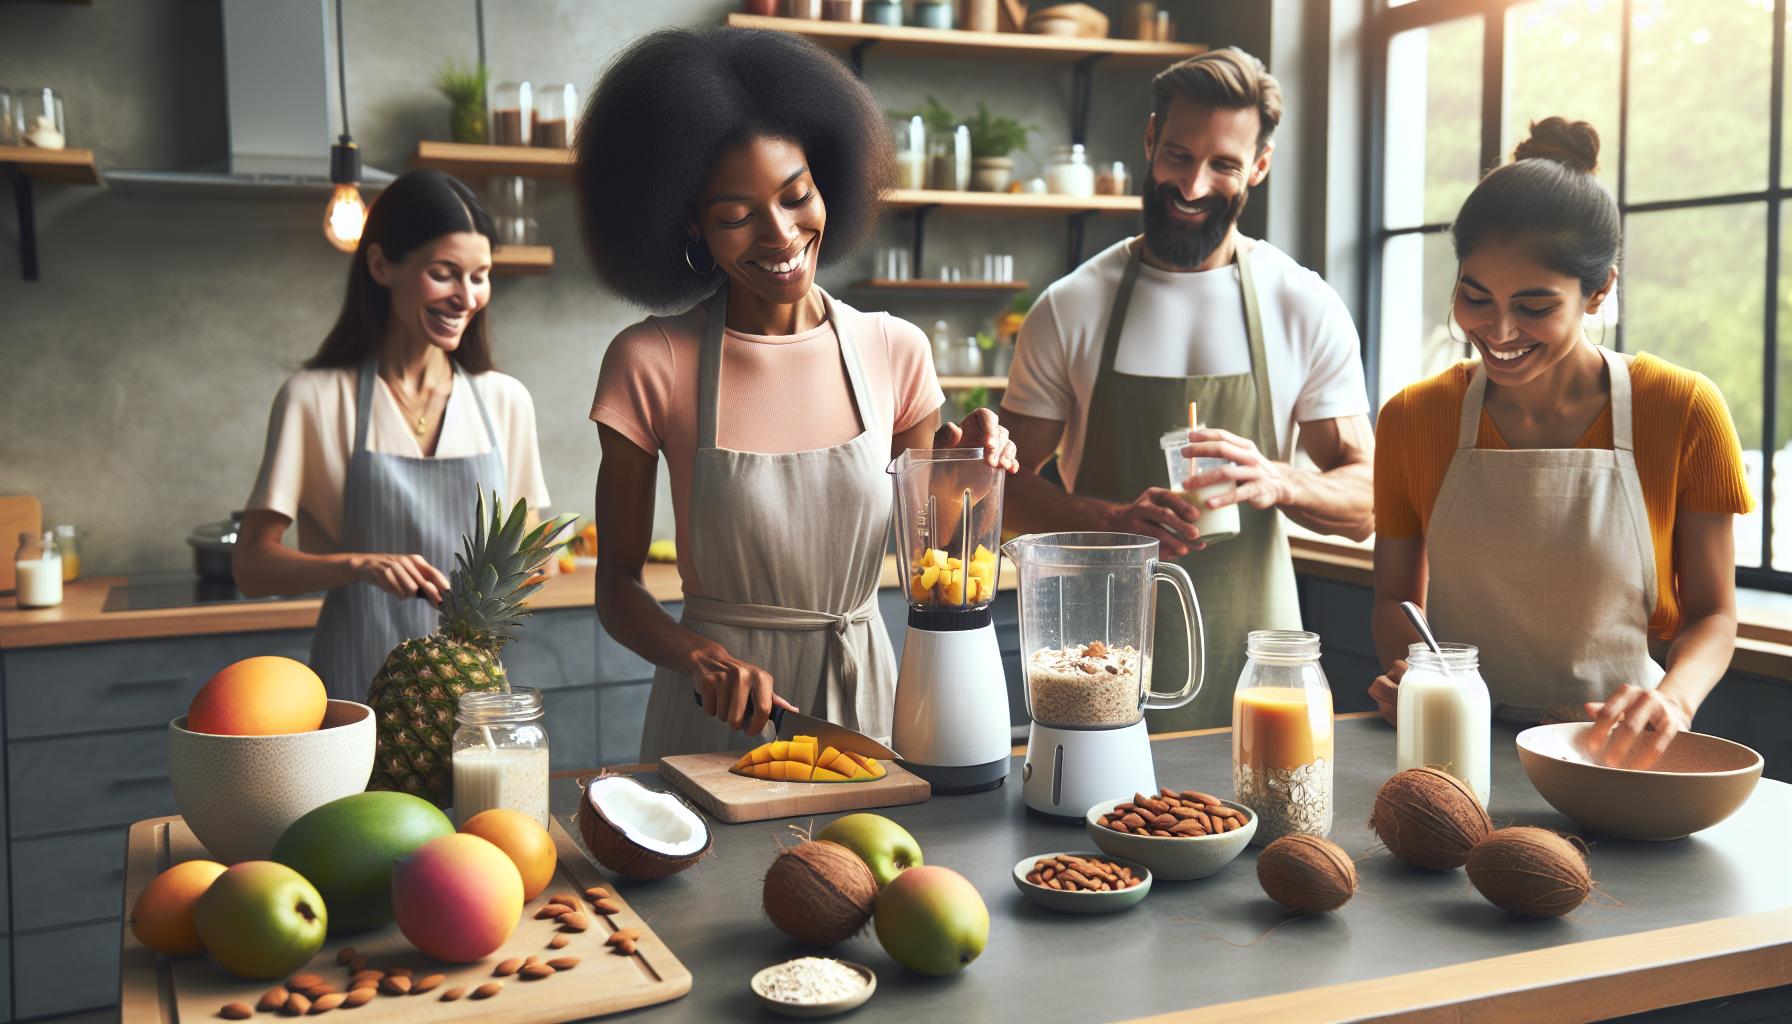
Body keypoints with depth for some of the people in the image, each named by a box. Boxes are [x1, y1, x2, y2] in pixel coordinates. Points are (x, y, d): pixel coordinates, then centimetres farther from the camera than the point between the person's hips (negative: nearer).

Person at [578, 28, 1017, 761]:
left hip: (863, 699, 2)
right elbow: (618, 587, -5)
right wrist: (702, 656, -22)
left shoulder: (896, 352, -3)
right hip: (713, 717, -2)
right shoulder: (650, 363, -10)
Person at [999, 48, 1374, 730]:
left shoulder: (1308, 309, -1)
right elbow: (1011, 482, 1)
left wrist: (1277, 482, -22)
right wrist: (1112, 519, -18)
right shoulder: (1070, 308, -1)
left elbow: (1363, 504, 0)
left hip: (1249, 656, 0)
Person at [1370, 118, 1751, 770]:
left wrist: (1675, 697, -17)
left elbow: (1711, 614, 4)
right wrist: (1408, 674, -10)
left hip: (1611, 755, 0)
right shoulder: (1412, 418, 2)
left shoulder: (1684, 412, -2)